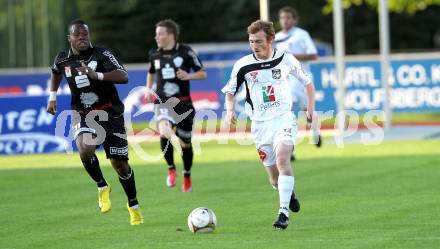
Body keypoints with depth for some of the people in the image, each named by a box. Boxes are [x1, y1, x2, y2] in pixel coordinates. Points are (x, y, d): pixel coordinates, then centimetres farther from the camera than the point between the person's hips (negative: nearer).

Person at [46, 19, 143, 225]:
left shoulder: (101, 54, -11)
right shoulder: (62, 60, 2)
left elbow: (124, 77, -23)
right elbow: (56, 73, 27)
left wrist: (96, 75, -34)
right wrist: (52, 97, 21)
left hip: (110, 113, -2)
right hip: (82, 115, 2)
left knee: (119, 163, 1)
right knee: (85, 149, -30)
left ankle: (133, 205, 24)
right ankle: (102, 187, -4)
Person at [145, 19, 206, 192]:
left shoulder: (186, 52, -3)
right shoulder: (154, 55, 8)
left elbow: (202, 74, 2)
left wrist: (188, 76, -16)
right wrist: (149, 89, 15)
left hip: (183, 103, -1)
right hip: (163, 103, 1)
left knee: (185, 142, 8)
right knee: (164, 133, -27)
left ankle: (187, 177, 31)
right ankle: (171, 169, -7)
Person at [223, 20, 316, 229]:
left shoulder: (286, 60, -1)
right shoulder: (243, 65, -2)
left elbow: (307, 81, 15)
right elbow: (230, 91, 10)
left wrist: (311, 107, 7)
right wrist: (230, 109, -10)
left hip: (284, 118, -2)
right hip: (260, 124, 2)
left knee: (282, 157, -29)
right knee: (274, 178, 5)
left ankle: (284, 212, -30)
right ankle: (289, 193, 42)